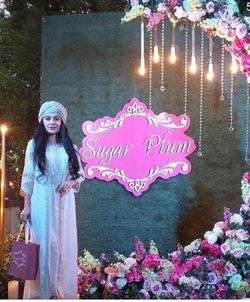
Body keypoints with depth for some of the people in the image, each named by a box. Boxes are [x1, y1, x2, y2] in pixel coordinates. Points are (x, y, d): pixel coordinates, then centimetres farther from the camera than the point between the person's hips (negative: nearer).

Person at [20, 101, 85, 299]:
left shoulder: (69, 147, 8)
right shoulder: (34, 145, 2)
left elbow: (80, 173, 12)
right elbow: (28, 177, 0)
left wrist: (72, 181, -10)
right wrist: (27, 205, -4)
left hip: (64, 201, 2)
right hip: (42, 201, -2)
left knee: (64, 244, 4)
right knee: (43, 244, 0)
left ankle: (62, 289, 15)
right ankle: (42, 291, 9)